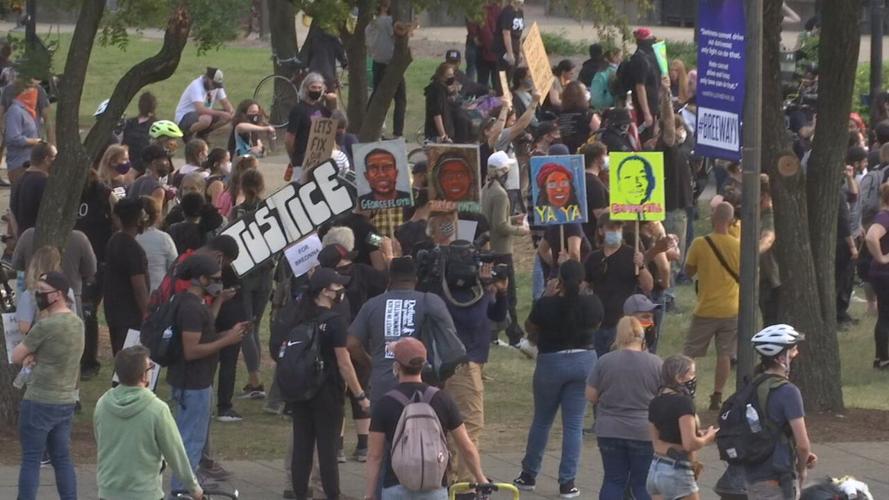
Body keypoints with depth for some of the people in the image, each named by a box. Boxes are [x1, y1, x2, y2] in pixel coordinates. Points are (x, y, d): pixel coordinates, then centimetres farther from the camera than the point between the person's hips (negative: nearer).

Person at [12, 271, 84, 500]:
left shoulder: (46, 325, -19)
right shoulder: (77, 322, 7)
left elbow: (17, 356, -10)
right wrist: (35, 356, -3)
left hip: (39, 402, -8)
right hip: (67, 401, 8)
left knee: (31, 460, -2)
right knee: (62, 458, 13)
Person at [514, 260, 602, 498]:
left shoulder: (545, 305, -17)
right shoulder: (592, 304, -9)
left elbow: (530, 328, 0)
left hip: (551, 362, -1)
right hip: (584, 360, 1)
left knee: (541, 421, 15)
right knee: (574, 424, 5)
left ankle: (529, 475, 26)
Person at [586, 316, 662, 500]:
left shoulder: (604, 361, -6)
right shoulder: (655, 363, -8)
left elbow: (591, 396, 0)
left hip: (610, 431, 1)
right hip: (644, 433, -1)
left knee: (613, 480, 10)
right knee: (643, 484, 6)